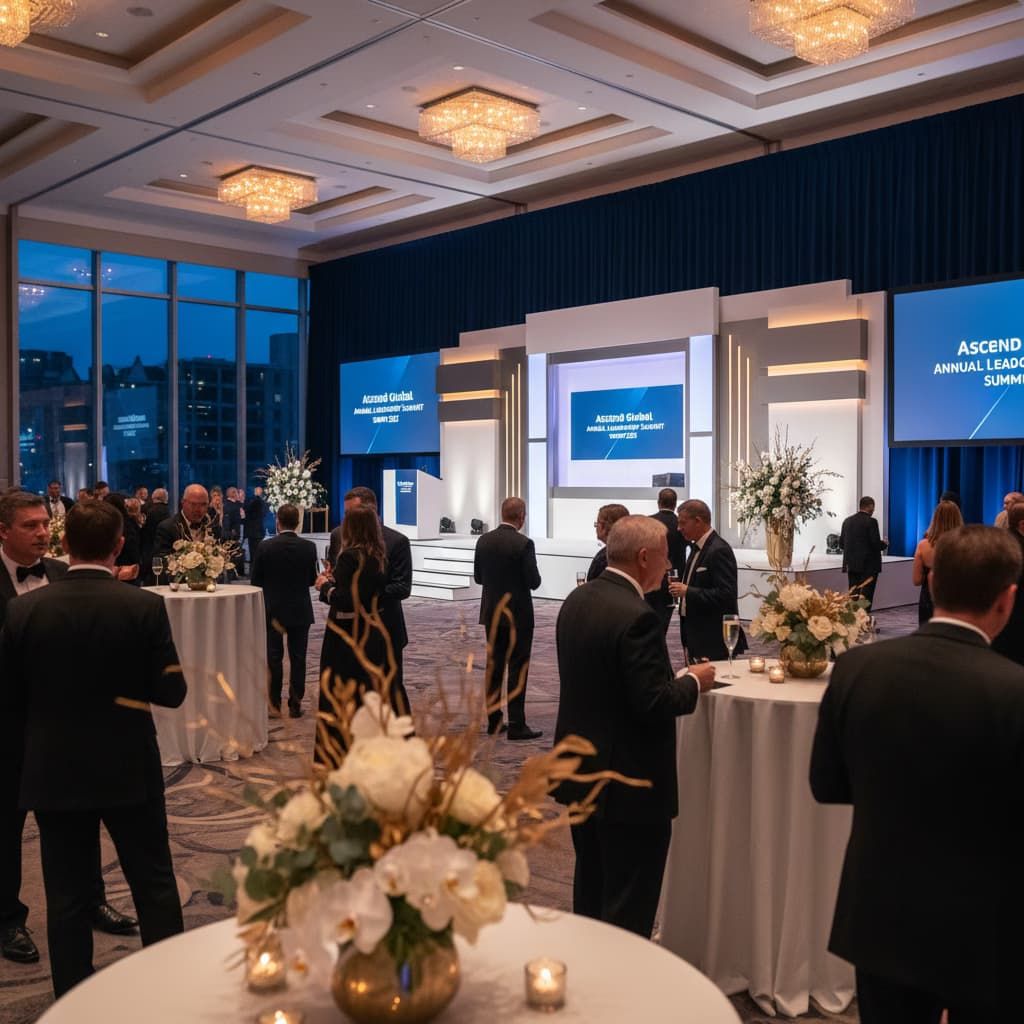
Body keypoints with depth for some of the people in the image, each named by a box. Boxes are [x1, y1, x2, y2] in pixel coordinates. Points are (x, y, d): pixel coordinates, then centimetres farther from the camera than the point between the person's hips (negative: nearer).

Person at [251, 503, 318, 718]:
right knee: (298, 659, 7)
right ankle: (295, 705, 10)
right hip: (300, 611, 1)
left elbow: (256, 581, -5)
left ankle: (274, 704, 13)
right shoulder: (309, 547, -8)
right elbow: (312, 580, 0)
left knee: (274, 658, 9)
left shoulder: (266, 547, -11)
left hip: (273, 610, 0)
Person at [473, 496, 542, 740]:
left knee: (494, 665, 12)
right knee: (518, 668, 0)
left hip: (491, 613, 6)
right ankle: (516, 724, 1)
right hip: (518, 614, -6)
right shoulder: (523, 544, -16)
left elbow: (478, 577, 8)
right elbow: (534, 582, -14)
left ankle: (494, 720, 17)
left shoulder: (484, 540, 1)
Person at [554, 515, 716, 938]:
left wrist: (675, 677, 11)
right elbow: (655, 704, -25)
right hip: (629, 782, -9)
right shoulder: (637, 617, -25)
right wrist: (693, 681, -6)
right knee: (629, 907, 5)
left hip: (580, 771, 9)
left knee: (590, 886, 24)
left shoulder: (576, 600, 3)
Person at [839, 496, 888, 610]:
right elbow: (876, 544, -15)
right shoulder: (871, 521, -11)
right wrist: (885, 544, 6)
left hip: (851, 565, 6)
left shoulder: (847, 520, 7)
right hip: (868, 565, -6)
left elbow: (841, 543, 10)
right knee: (866, 596, -3)